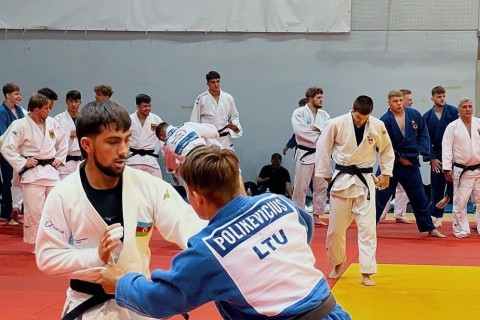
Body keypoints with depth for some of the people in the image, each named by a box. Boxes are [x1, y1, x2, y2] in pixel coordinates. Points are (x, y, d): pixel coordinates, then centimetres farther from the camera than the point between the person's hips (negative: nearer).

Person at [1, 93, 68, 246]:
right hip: (32, 173, -5)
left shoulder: (51, 123, 5)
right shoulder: (20, 125, -12)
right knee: (33, 210, -4)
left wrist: (60, 158, 10)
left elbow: (63, 141, 20)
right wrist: (23, 163, -14)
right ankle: (35, 243, 11)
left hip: (51, 170, 5)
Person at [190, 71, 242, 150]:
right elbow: (194, 121, 1)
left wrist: (234, 124, -6)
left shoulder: (228, 98, 5)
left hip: (225, 140, 3)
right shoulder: (201, 99, -3)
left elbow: (235, 116, 16)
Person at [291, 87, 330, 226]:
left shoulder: (324, 115, 10)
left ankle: (316, 216, 19)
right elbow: (299, 130, -20)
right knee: (300, 187, -3)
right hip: (305, 154, -5)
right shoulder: (299, 113, -6)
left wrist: (316, 128, -17)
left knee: (321, 186, 9)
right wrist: (319, 136, -13)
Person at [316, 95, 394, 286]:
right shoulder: (337, 124, -12)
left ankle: (367, 272, 0)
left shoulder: (378, 126, -8)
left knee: (367, 226, -4)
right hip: (341, 179, 0)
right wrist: (325, 174, 3)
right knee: (336, 226, 8)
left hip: (365, 180, 0)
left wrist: (386, 173, 6)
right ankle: (337, 263, 30)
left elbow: (386, 149, 8)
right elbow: (323, 147, -1)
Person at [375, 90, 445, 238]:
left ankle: (430, 229, 26)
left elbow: (423, 133, 8)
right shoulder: (385, 120, -14)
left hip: (411, 163, 4)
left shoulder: (414, 114, -3)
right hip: (391, 163, -4)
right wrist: (399, 158, -13)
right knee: (380, 196, -1)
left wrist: (421, 151, -4)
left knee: (419, 198, 14)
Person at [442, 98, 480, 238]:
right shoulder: (452, 126, -4)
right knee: (460, 202, 0)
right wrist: (447, 169, -11)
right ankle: (461, 230, 13)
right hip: (462, 171, -3)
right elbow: (447, 148, -6)